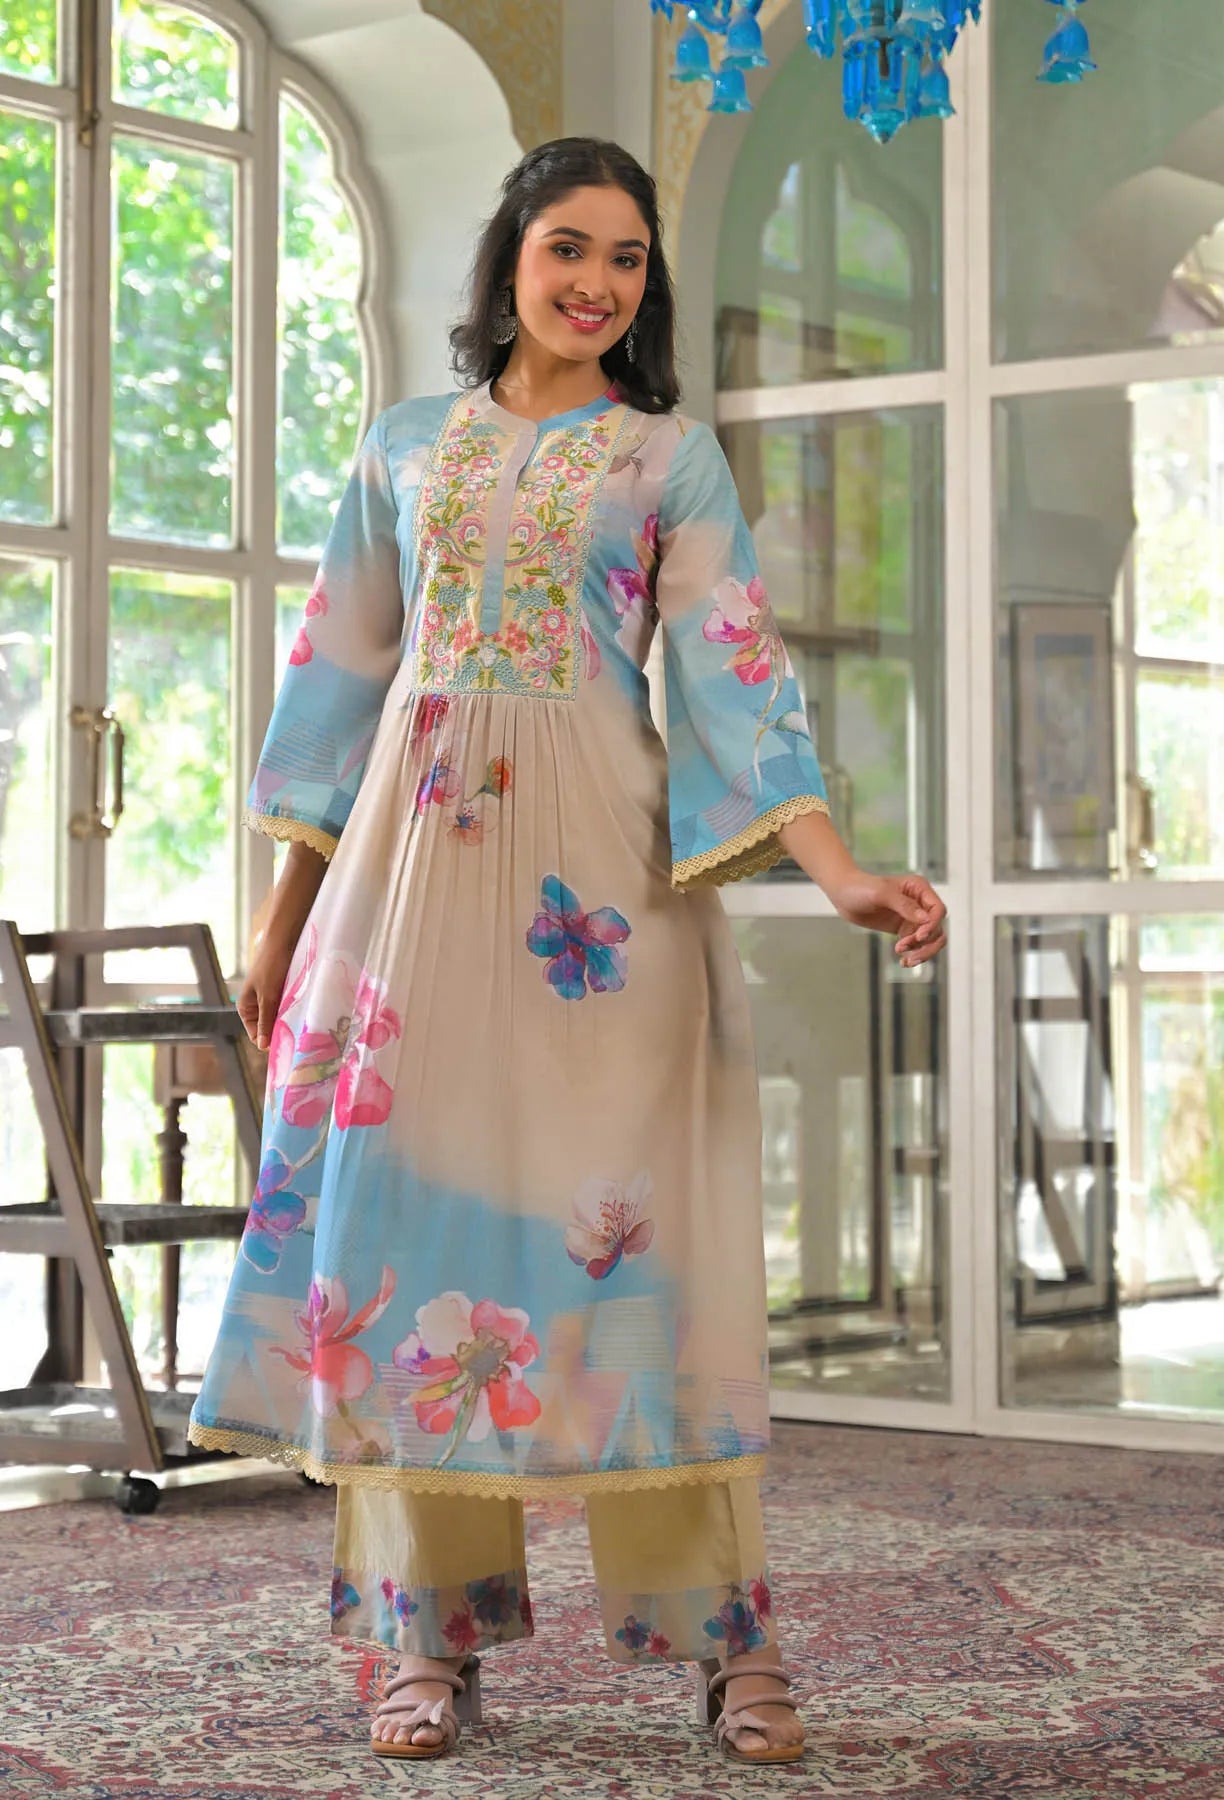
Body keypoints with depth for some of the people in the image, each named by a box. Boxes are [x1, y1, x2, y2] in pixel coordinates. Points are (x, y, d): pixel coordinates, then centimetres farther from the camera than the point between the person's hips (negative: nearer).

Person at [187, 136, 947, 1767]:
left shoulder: (672, 456, 9)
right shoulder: (404, 450, 15)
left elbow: (732, 671, -1)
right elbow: (342, 682, 16)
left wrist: (839, 872, -15)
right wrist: (284, 920, 13)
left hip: (598, 868, -2)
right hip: (416, 856, 3)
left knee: (623, 1215, -7)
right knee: (406, 1212, -2)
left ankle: (726, 1634, 0)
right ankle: (437, 1632, 6)